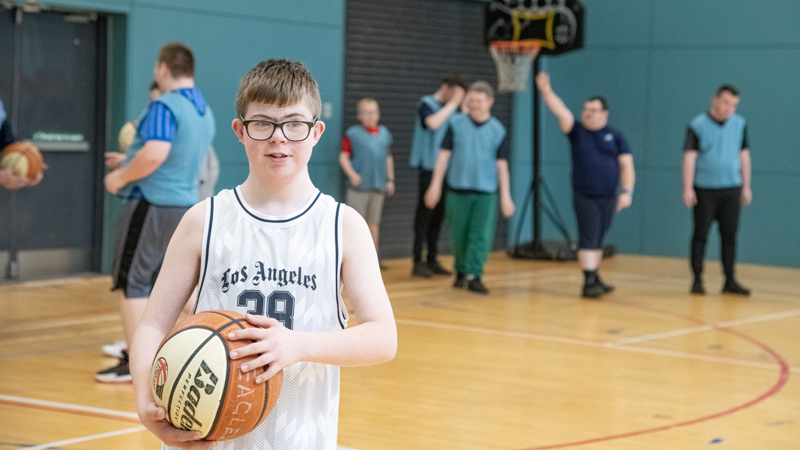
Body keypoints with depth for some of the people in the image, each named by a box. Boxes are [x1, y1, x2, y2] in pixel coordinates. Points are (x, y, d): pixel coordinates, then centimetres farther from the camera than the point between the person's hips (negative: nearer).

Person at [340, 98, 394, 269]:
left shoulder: (385, 133, 11)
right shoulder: (352, 134, -4)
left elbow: (388, 158, 18)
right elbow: (344, 157, -5)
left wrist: (390, 180, 15)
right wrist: (352, 174, -17)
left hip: (379, 185, 5)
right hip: (359, 185, -4)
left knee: (374, 221, 10)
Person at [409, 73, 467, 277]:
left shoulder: (450, 108, 14)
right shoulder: (426, 104, -6)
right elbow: (433, 123, -27)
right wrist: (453, 103, -19)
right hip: (429, 167, -7)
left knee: (438, 214, 9)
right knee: (425, 213, -5)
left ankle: (432, 260, 16)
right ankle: (418, 262, -1)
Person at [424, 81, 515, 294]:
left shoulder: (498, 130, 1)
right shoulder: (456, 124, 2)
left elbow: (502, 165, 3)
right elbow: (444, 155, 4)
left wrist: (505, 196, 0)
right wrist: (436, 184, 0)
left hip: (486, 191, -1)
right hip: (458, 189, 1)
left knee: (482, 235, -7)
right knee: (458, 234, 7)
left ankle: (474, 275, -3)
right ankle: (461, 271, 25)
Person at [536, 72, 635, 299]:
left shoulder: (615, 136, 5)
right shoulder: (577, 131, 2)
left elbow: (626, 164, 1)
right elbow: (561, 111, -12)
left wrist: (627, 191, -9)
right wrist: (546, 91, -27)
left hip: (608, 197, 2)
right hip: (584, 197, -2)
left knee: (597, 241, 12)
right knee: (588, 238, -9)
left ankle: (594, 279, 23)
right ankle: (588, 282, -10)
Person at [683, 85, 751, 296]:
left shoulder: (739, 124, 8)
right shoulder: (698, 125, -4)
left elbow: (744, 155, 14)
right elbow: (689, 157, -7)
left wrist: (746, 187, 12)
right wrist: (688, 189, -13)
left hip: (731, 190, 3)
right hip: (705, 189, -3)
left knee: (729, 236, 4)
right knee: (700, 234, 1)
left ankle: (730, 281, 10)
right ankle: (697, 280, 7)